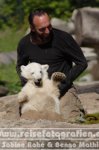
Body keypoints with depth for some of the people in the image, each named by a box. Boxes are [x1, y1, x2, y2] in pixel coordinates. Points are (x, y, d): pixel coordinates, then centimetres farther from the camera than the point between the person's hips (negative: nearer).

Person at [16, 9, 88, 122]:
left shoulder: (63, 38, -14)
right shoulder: (24, 44, -3)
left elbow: (82, 63, -7)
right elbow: (20, 66, 18)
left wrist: (63, 84, -16)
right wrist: (25, 81, -4)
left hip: (63, 89, -3)